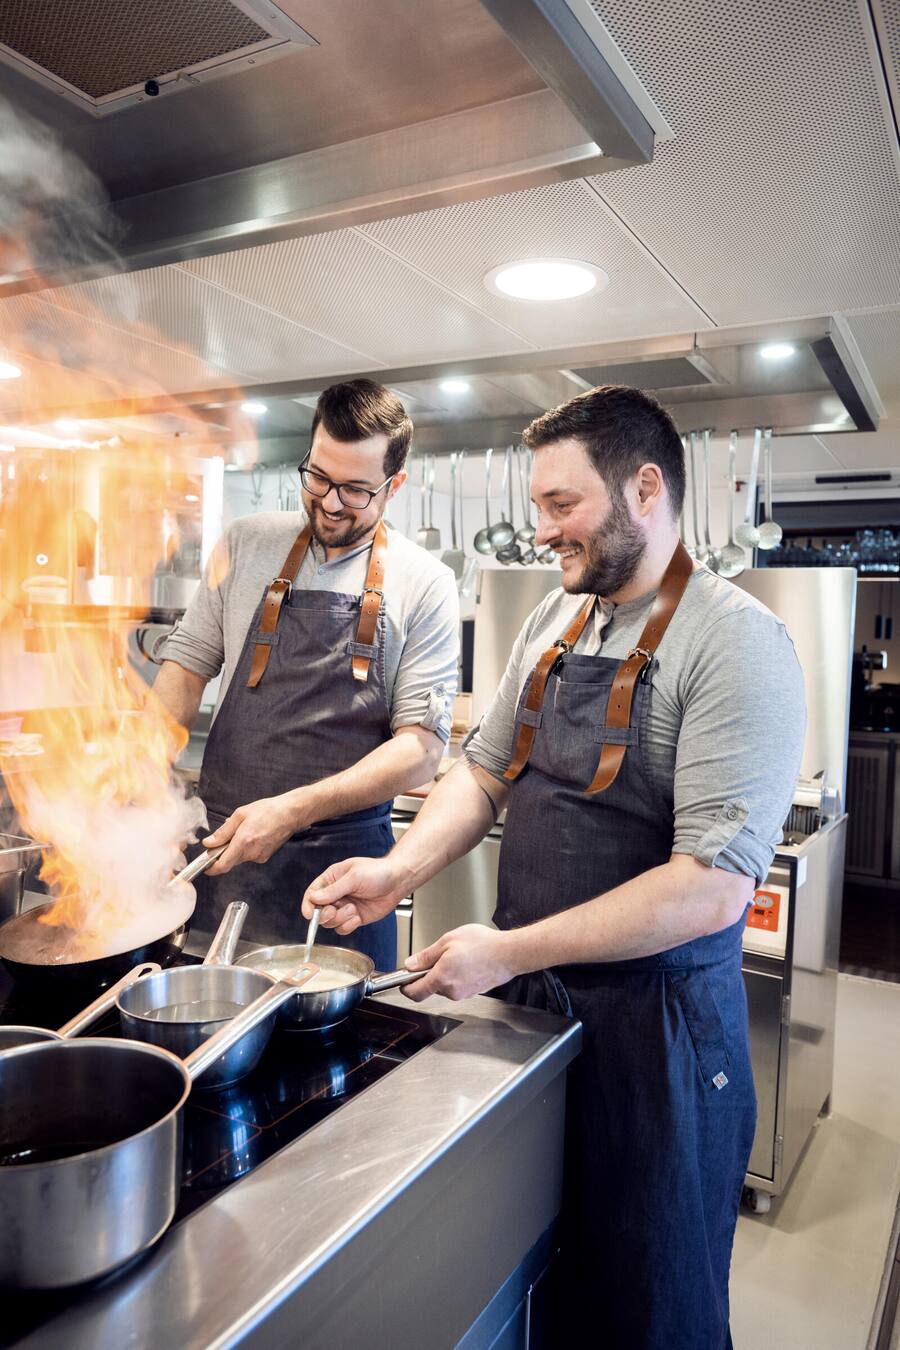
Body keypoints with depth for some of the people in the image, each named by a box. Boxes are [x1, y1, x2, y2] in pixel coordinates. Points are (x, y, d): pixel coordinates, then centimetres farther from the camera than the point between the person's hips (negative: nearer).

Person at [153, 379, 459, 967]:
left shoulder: (425, 583, -5)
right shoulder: (246, 543, 4)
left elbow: (422, 745, -10)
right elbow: (188, 663, 10)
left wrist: (293, 810, -19)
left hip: (344, 853, -2)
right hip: (222, 840, 3)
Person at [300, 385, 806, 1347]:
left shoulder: (736, 642, -18)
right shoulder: (553, 621, 5)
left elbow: (712, 887, -23)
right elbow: (484, 769, 10)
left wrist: (511, 951, -22)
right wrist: (401, 870, -6)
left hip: (653, 1019, -6)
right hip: (524, 996, 6)